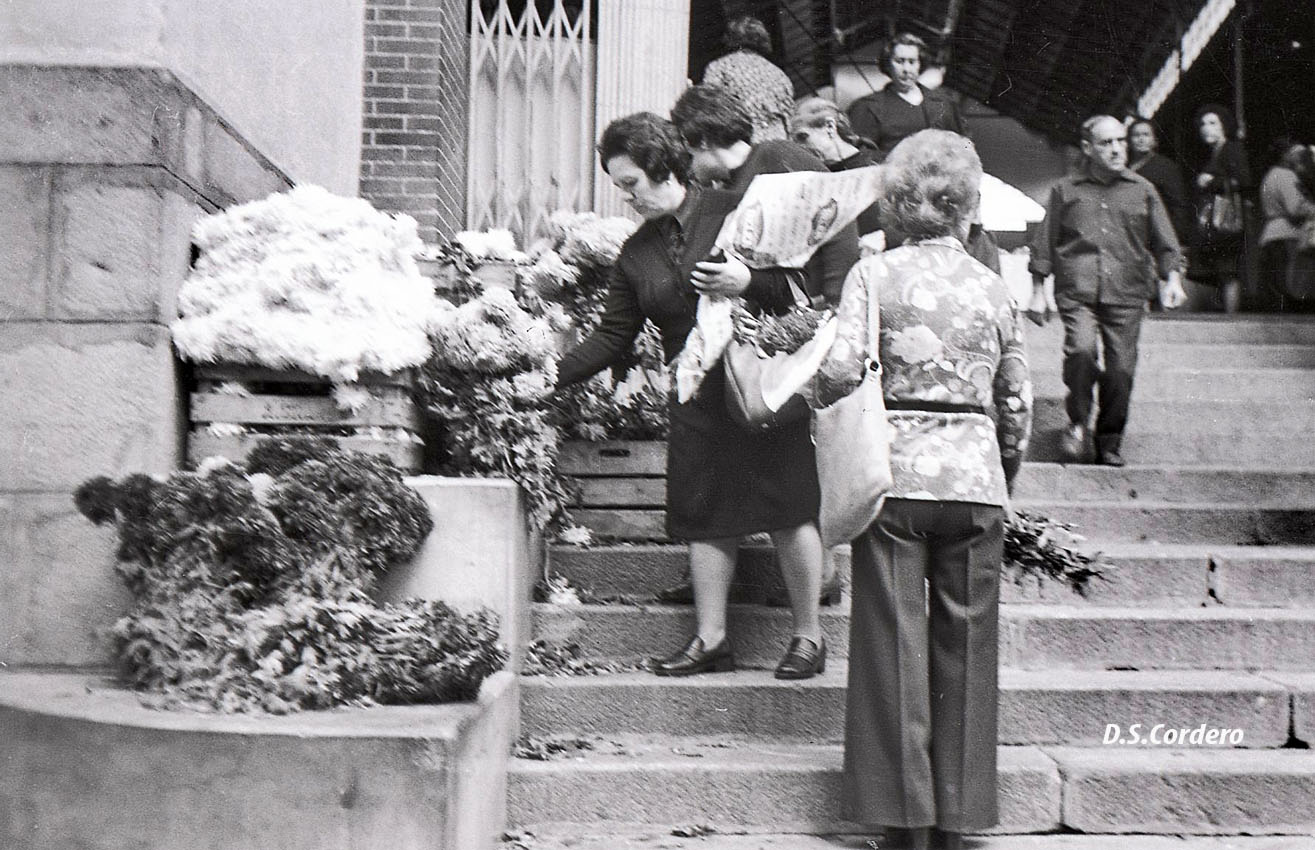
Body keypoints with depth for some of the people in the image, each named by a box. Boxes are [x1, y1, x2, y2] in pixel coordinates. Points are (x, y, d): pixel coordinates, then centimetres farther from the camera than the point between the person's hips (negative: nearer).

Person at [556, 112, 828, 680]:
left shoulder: (736, 213, -3)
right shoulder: (636, 254, 12)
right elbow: (613, 339, 13)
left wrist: (748, 283, -19)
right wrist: (551, 376, 4)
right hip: (698, 397, 5)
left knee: (789, 511, -2)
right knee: (705, 518, 4)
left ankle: (808, 635, 11)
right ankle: (711, 639, 15)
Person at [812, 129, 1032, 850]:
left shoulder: (874, 274, -2)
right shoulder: (995, 289, 7)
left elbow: (840, 368, -14)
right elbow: (1017, 405, 10)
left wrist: (827, 418, 7)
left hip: (894, 472, -2)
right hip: (975, 476, 2)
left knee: (894, 642, 4)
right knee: (965, 644, 10)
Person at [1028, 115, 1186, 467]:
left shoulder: (1142, 191, 12)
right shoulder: (1066, 190, 10)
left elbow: (1165, 243, 13)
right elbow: (1045, 245, 13)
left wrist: (1172, 278, -3)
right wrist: (1038, 293, 10)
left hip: (1127, 295, 2)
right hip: (1077, 293, -1)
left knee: (1121, 370, -3)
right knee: (1081, 349, -25)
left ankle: (1109, 444, 16)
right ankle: (1077, 422, -2)